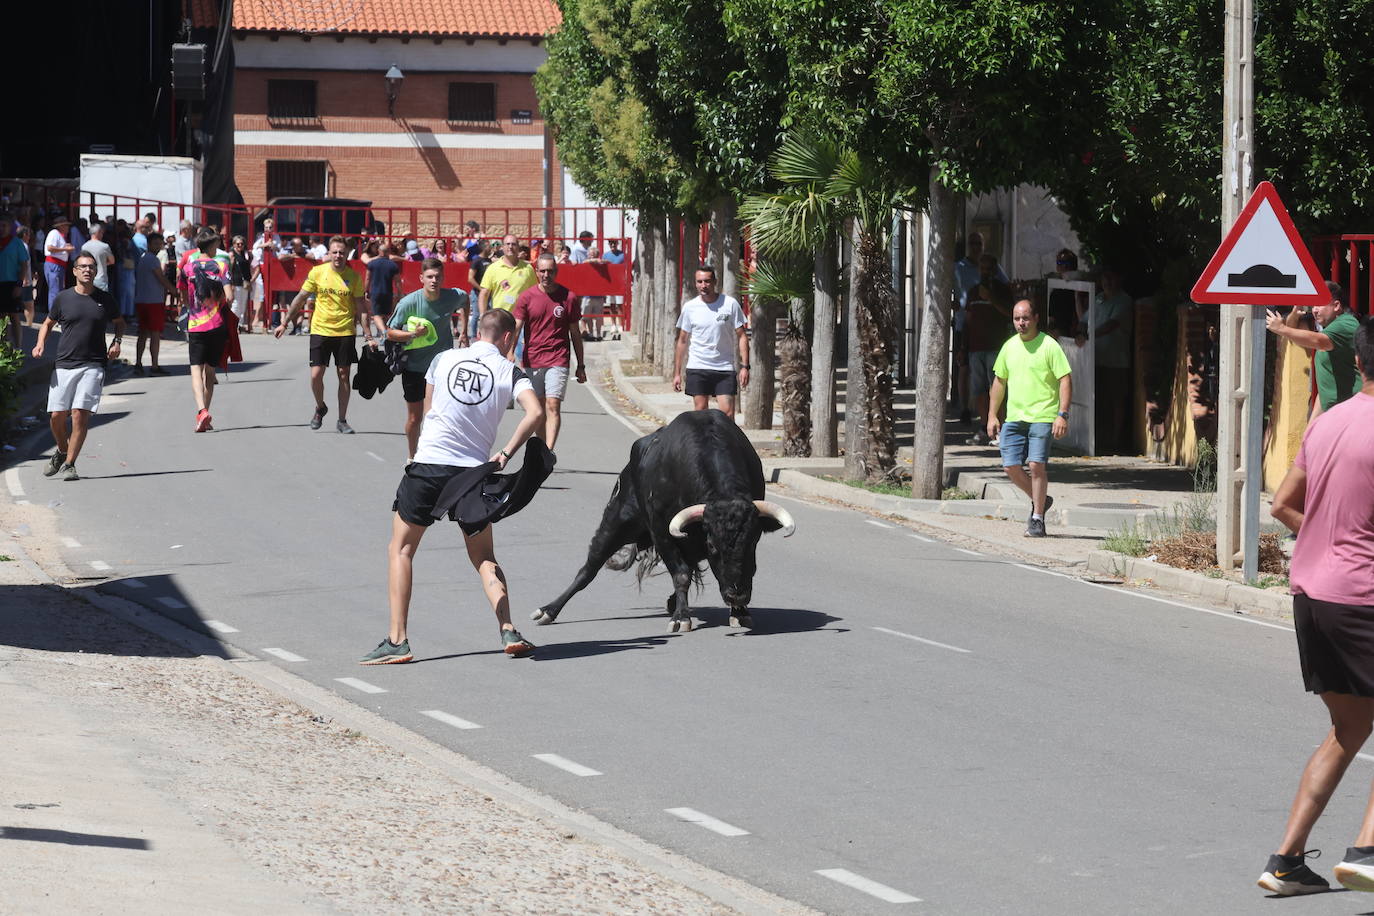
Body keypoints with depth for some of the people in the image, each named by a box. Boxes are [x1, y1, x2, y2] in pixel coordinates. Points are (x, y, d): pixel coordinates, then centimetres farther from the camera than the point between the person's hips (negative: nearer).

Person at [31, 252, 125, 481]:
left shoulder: (105, 299, 5)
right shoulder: (62, 298, 5)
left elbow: (119, 322, 23)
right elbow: (48, 323, 18)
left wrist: (117, 342, 4)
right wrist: (41, 344, 0)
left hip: (93, 366, -1)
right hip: (64, 365, 1)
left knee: (80, 414, -13)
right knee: (56, 416, -1)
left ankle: (69, 464, -4)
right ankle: (62, 452, 28)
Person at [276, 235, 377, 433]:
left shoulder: (354, 277, -1)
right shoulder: (317, 272, -1)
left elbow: (361, 308, 3)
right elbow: (300, 298, 7)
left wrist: (369, 336, -3)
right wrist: (285, 323, 9)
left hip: (345, 332, 0)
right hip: (320, 330, 0)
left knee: (344, 376, 2)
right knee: (316, 375, -5)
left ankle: (342, 421, 14)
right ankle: (320, 408, 24)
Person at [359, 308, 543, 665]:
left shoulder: (444, 359, 5)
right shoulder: (510, 372, 1)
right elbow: (535, 413, -15)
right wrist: (506, 454, -8)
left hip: (428, 464, -1)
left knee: (400, 549, 11)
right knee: (484, 558, 17)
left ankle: (397, 639, 1)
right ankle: (508, 631, 1)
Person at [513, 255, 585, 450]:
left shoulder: (569, 298, 2)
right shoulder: (526, 297, 3)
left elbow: (575, 334, 9)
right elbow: (515, 329, -4)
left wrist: (580, 366, 11)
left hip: (558, 360, -2)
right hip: (532, 360, 2)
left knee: (553, 406, -14)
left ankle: (549, 451, -23)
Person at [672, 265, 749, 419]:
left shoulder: (730, 304, -1)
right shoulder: (690, 307, 2)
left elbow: (741, 337, 2)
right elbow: (682, 341, 9)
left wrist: (744, 366, -7)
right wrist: (677, 373, 6)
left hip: (725, 368, -1)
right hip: (697, 368, 1)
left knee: (727, 413, -8)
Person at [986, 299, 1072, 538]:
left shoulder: (1049, 346, -5)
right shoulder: (1009, 347, 12)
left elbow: (1065, 380, -8)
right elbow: (999, 381, 20)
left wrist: (1062, 414, -17)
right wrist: (992, 415, 15)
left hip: (1042, 417, -6)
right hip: (1014, 417, 6)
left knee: (1036, 465, -11)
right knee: (1011, 466, 0)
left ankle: (1037, 519, -1)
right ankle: (1039, 500, 24)